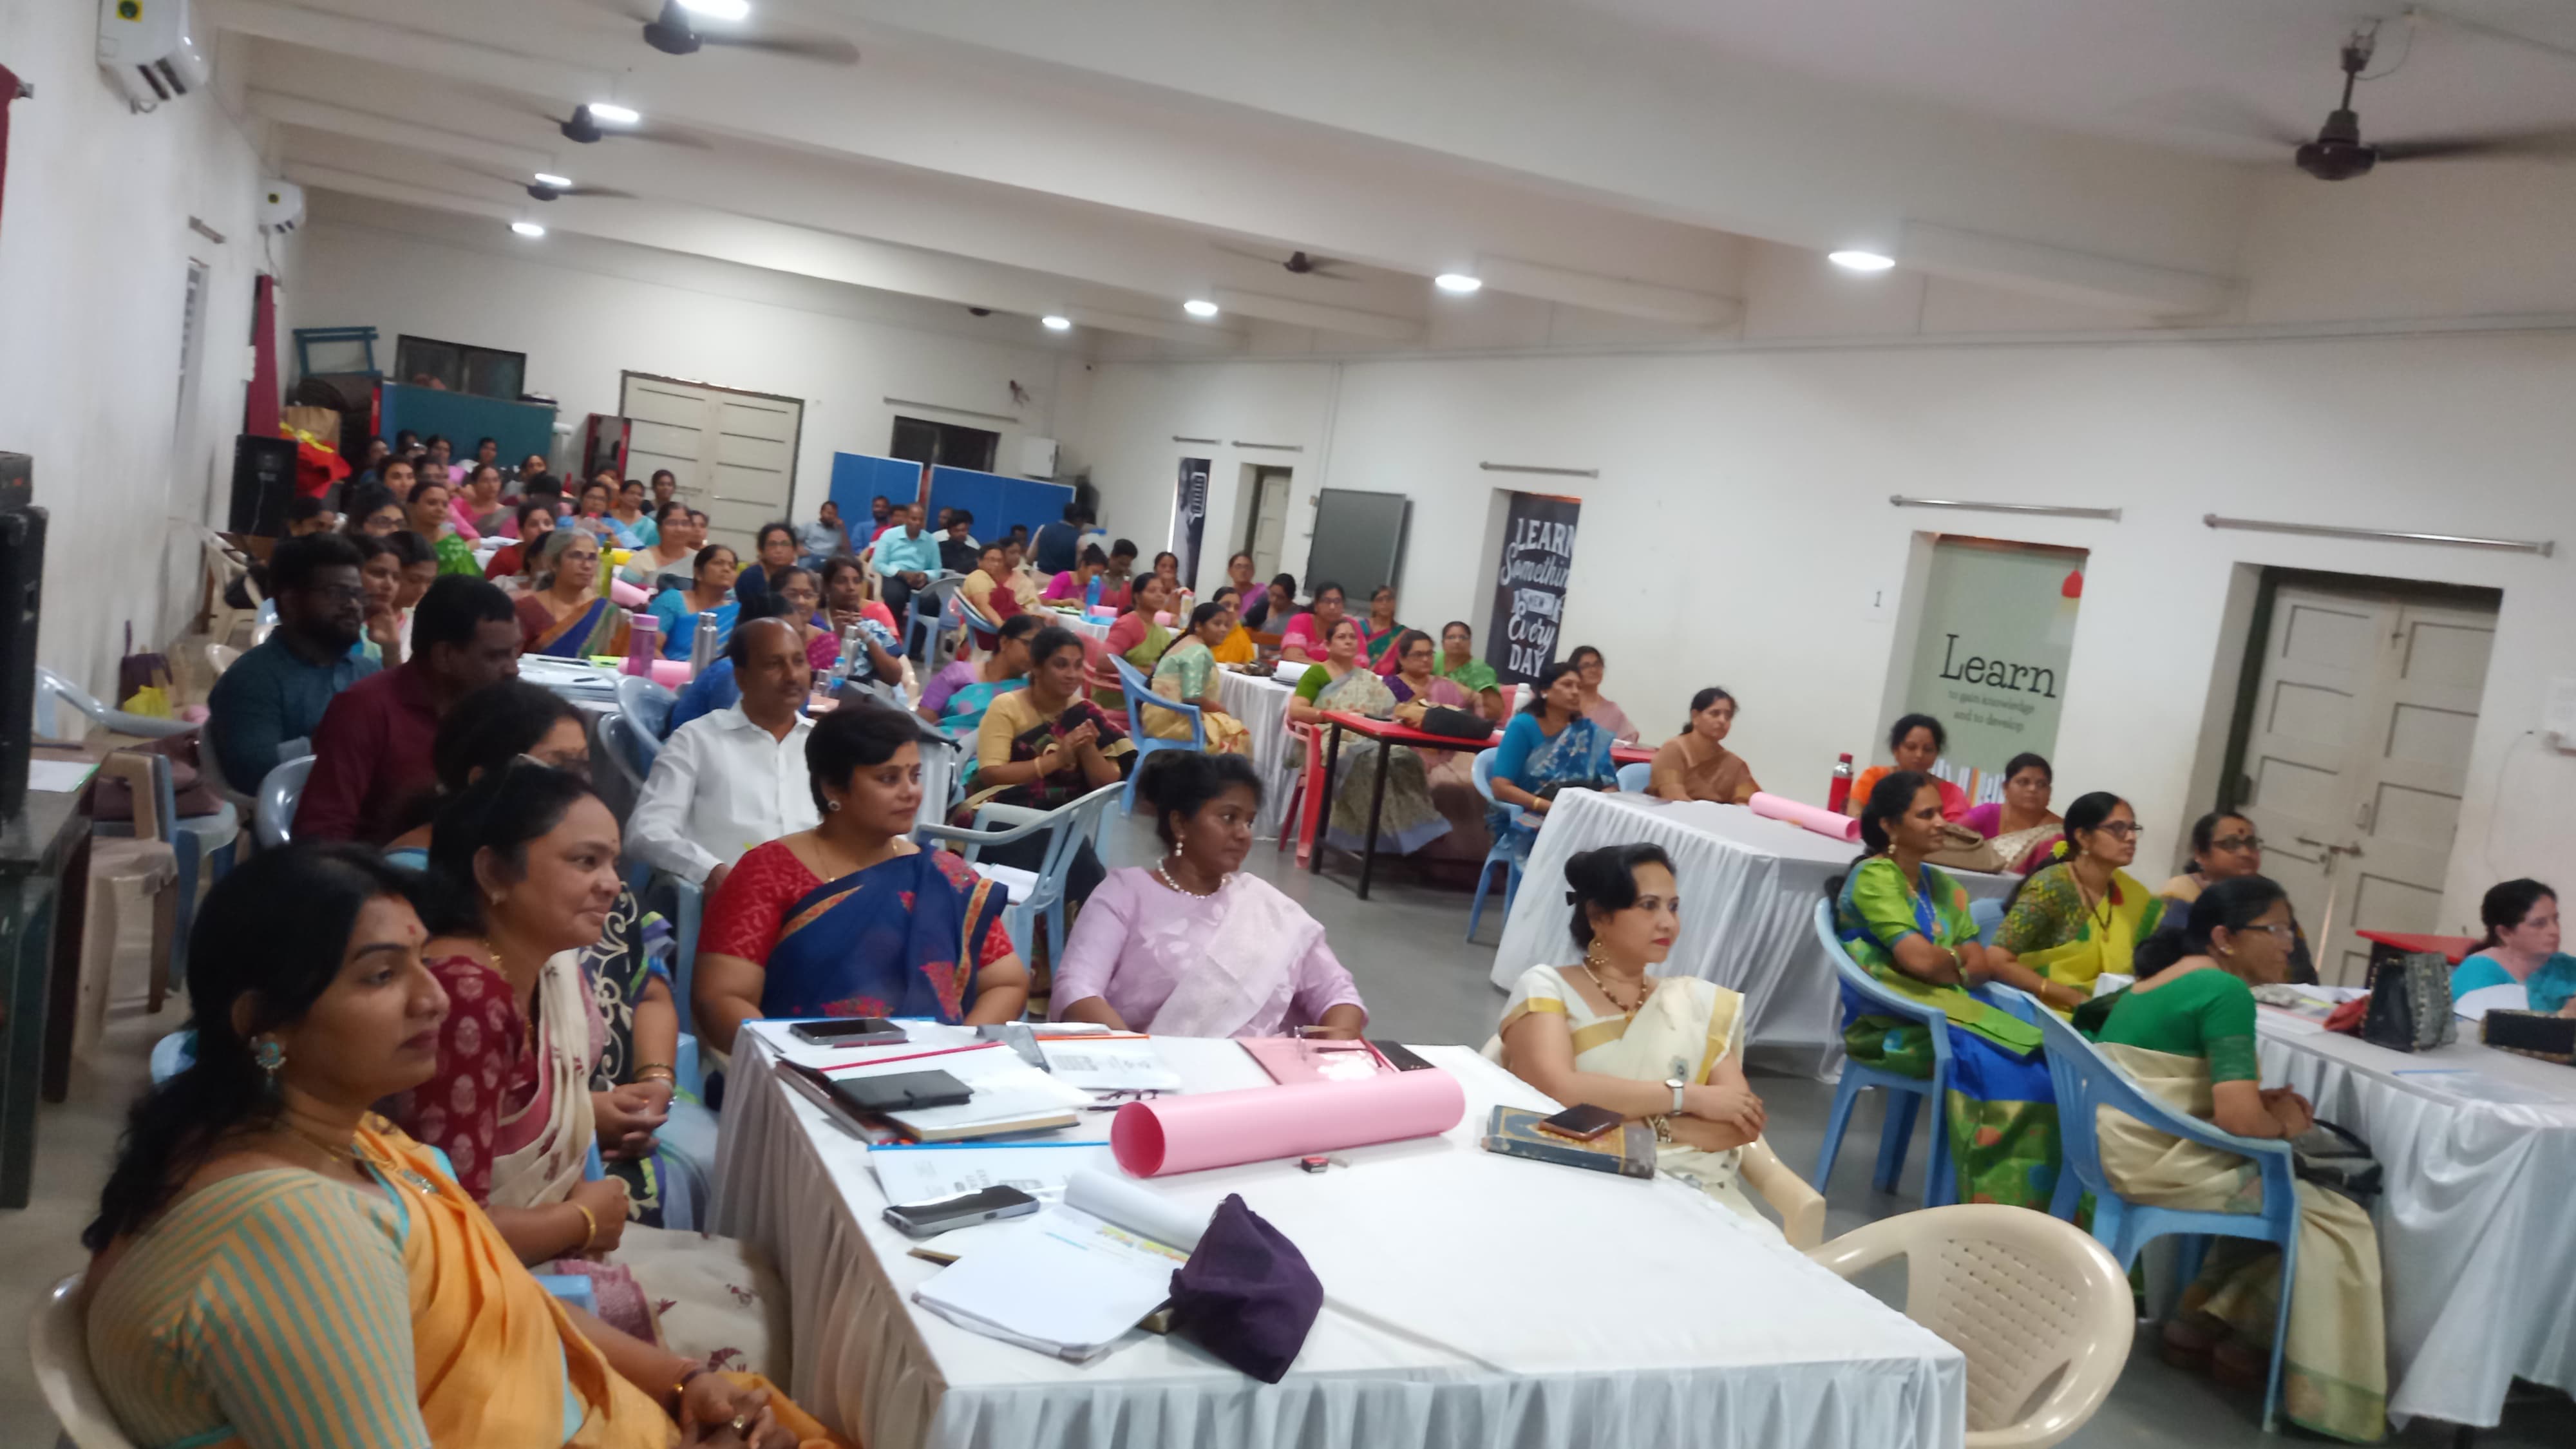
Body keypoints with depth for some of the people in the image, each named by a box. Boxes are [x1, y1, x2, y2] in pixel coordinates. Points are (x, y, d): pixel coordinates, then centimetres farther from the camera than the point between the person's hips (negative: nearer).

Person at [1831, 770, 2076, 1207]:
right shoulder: (1872, 878, -7)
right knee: (2003, 1068, -28)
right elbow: (1920, 960, -18)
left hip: (1943, 1011, 7)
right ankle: (1995, 1204, -21)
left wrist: (2064, 995, -3)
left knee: (2043, 1062, -17)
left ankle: (2035, 1207, -18)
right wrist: (1963, 959, 3)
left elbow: (1988, 961, 11)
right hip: (1890, 1023, -7)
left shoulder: (1943, 886, 18)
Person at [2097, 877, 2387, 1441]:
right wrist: (2283, 1123, -2)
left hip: (2128, 1151, 9)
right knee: (2340, 1221, 1)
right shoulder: (2225, 991, -15)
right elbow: (2240, 1118, -24)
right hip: (2162, 1165, -9)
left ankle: (2204, 1318, 21)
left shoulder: (2161, 978, 13)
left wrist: (2261, 1100, 10)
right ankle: (2245, 1342, 16)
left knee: (2283, 1193, 22)